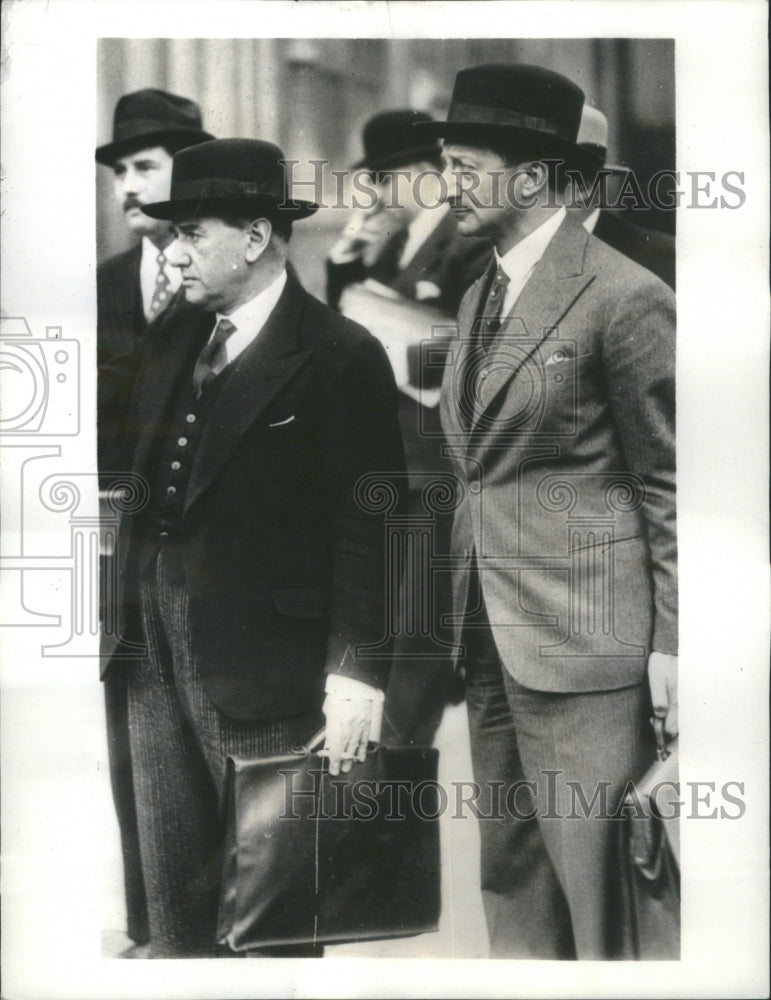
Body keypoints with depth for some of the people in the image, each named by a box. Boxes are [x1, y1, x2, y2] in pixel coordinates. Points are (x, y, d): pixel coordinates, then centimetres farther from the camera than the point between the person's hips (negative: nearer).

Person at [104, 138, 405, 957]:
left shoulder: (341, 357, -11)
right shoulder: (171, 336, 10)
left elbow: (368, 524, -13)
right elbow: (135, 469, 14)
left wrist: (356, 670, -17)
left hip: (260, 666, -6)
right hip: (155, 658, 7)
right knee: (172, 901, 15)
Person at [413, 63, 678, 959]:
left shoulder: (625, 297, -11)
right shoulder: (479, 296, 14)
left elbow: (669, 484, -10)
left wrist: (670, 648, -11)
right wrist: (465, 609, 16)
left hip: (581, 636, -8)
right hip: (490, 633, 8)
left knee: (595, 878, -1)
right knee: (509, 872, 16)